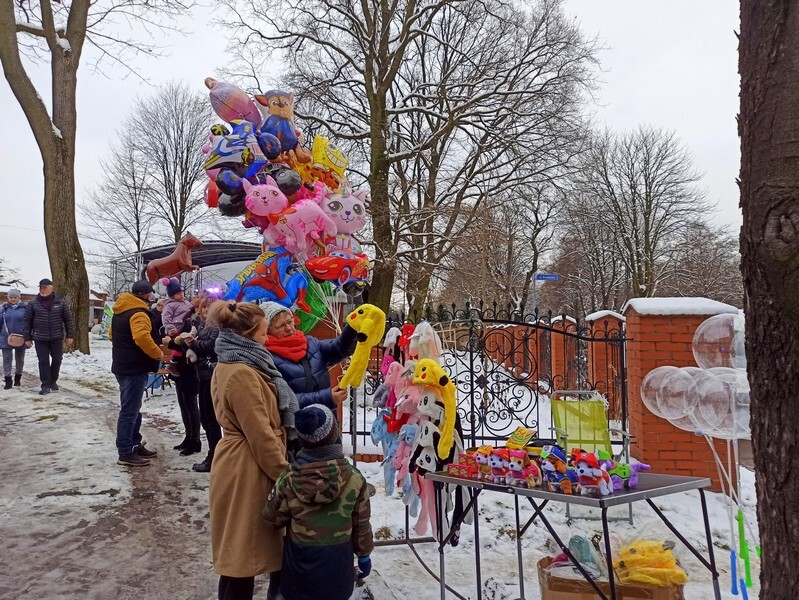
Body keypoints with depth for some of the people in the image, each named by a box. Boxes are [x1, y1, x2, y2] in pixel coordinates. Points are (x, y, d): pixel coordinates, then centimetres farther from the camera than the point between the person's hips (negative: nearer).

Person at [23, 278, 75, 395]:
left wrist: (70, 335, 0)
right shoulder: (33, 303, 0)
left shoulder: (60, 302, 0)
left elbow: (68, 319, 4)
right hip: (40, 339, -1)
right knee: (43, 361, 0)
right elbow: (28, 321, 3)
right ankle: (46, 385, 5)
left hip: (57, 338, 1)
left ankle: (53, 381, 27)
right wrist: (27, 338, 1)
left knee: (57, 360, 8)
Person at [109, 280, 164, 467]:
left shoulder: (120, 311, 14)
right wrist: (157, 354, -21)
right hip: (134, 368, -10)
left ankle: (135, 445, 28)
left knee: (132, 408, 18)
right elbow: (142, 337, -34)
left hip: (122, 366, 10)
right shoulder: (138, 313, -18)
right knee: (129, 411, -5)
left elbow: (112, 334, 25)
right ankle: (125, 453, 1)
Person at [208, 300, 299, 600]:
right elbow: (260, 434, -22)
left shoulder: (227, 366, 9)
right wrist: (283, 473, -12)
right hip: (247, 471, -10)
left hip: (236, 465, 10)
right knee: (242, 552, 3)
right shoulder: (243, 374, -23)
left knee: (236, 551, 20)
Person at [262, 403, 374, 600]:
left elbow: (273, 518, -1)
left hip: (300, 561, 0)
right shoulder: (354, 478, -13)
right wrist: (364, 554, 12)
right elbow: (361, 524, -3)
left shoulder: (288, 479, -14)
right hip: (337, 561, 0)